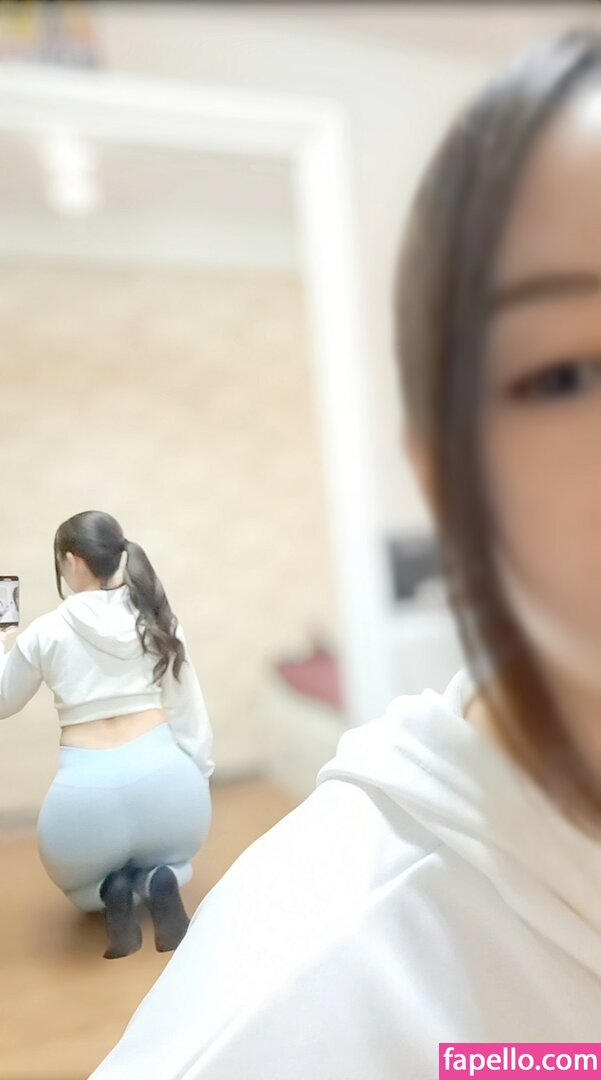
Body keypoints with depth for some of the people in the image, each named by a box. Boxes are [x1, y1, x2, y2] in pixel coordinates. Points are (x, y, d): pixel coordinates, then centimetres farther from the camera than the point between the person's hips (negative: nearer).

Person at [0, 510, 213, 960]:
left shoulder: (45, 633, -1)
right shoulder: (159, 620, 3)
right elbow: (187, 709, 7)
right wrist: (197, 776, 19)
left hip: (85, 793, -1)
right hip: (164, 777, 2)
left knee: (77, 880, 35)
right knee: (173, 860, 37)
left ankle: (112, 893, 1)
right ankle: (161, 880, 1)